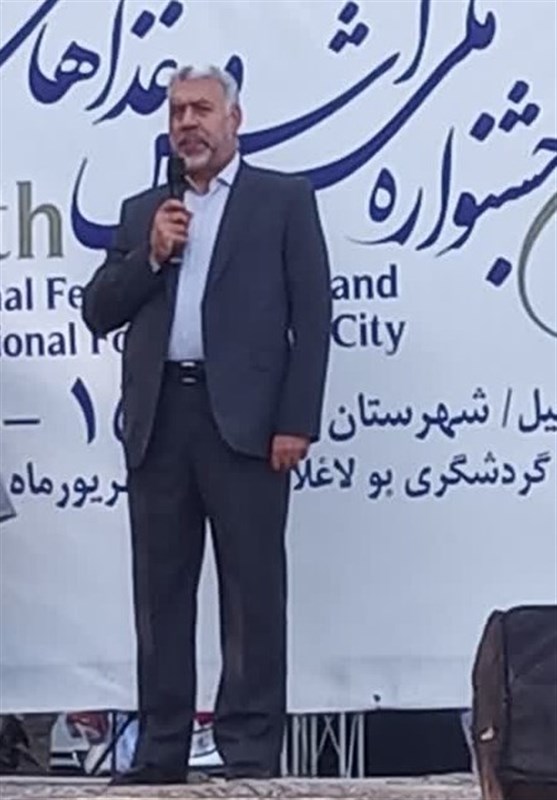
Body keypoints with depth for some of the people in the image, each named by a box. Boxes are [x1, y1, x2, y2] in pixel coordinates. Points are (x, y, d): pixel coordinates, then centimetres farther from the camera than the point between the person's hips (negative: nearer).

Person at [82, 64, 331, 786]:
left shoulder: (284, 199, 6)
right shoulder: (142, 210, 19)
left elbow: (312, 315, -1)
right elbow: (99, 312, 13)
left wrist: (297, 422, -10)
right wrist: (149, 255, -3)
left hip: (244, 419, -4)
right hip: (158, 420, 5)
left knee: (252, 592, -2)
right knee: (160, 592, 7)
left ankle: (251, 754, 2)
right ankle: (160, 751, 14)